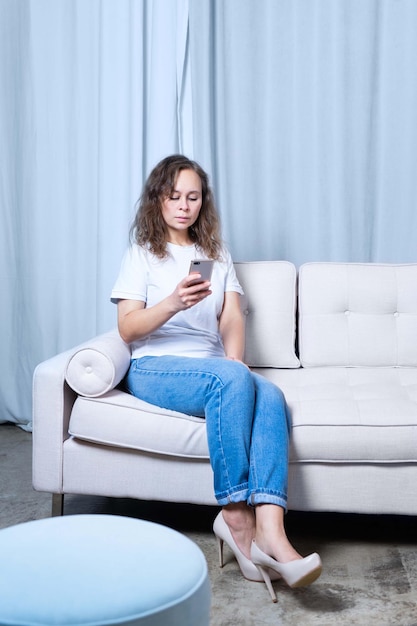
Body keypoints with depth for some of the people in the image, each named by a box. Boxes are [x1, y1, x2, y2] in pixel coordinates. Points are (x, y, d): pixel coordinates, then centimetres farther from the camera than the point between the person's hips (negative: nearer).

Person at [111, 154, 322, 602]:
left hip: (210, 369, 4)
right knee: (233, 380, -35)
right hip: (154, 369, -3)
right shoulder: (142, 254, 9)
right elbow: (127, 329, -4)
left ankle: (269, 528, -44)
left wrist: (233, 362, -13)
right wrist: (174, 303, -24)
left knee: (270, 395, -30)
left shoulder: (217, 255, 22)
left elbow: (232, 318, 9)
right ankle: (237, 516, -30)